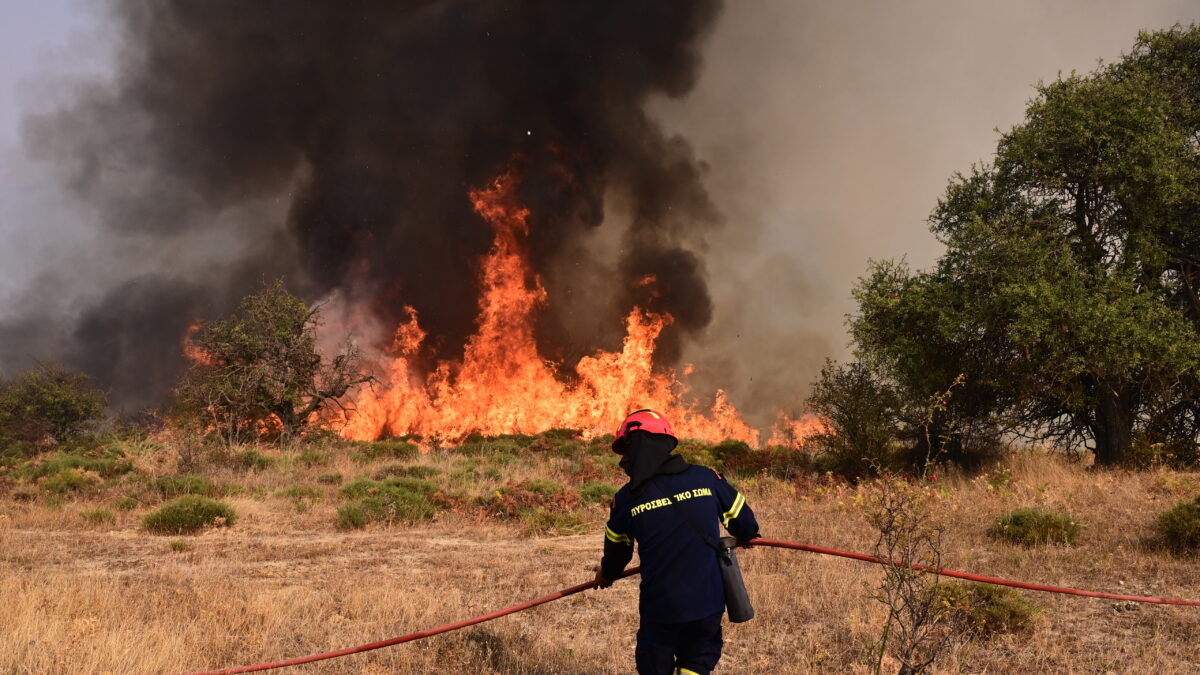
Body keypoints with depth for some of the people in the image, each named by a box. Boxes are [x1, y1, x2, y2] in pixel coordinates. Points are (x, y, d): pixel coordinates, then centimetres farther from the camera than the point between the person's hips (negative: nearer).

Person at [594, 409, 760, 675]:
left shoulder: (626, 498, -7)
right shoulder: (706, 478, -4)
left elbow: (617, 549, 10)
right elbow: (743, 518, 10)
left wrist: (606, 575, 33)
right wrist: (747, 535, 34)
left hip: (660, 606, -2)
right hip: (709, 603, 2)